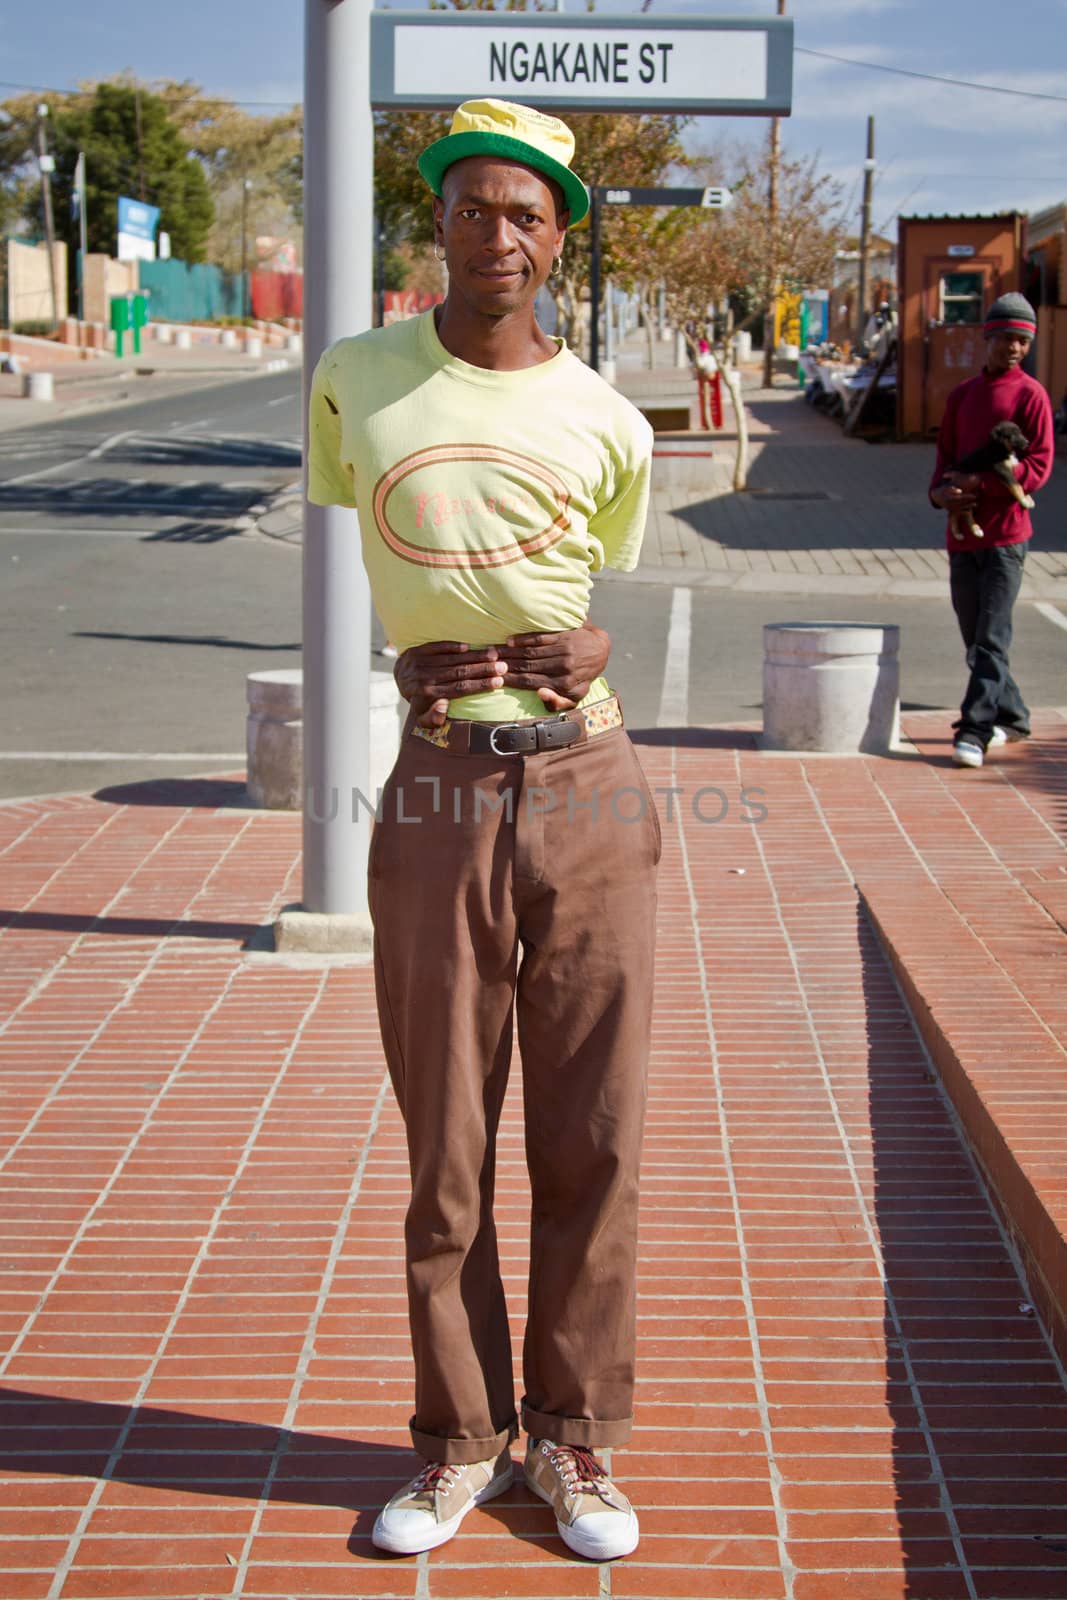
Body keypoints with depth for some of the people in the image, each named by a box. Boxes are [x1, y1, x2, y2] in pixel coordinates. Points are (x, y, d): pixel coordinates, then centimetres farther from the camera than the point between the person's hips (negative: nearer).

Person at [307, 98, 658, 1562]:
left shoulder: (608, 426, 2)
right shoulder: (355, 382, 3)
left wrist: (578, 646, -3)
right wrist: (430, 659, 11)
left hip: (588, 792, 1)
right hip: (438, 796, 0)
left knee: (594, 1140, 6)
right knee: (444, 1149, 6)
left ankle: (576, 1439, 22)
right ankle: (464, 1440, 23)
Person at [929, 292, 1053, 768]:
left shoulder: (1030, 395, -3)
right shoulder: (962, 394, 14)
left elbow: (1038, 468, -10)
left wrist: (978, 483, -18)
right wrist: (940, 491, -4)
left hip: (1006, 533, -6)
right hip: (961, 532, 6)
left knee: (991, 638, -10)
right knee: (974, 637, 12)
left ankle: (974, 731, -12)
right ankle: (1011, 716, 27)